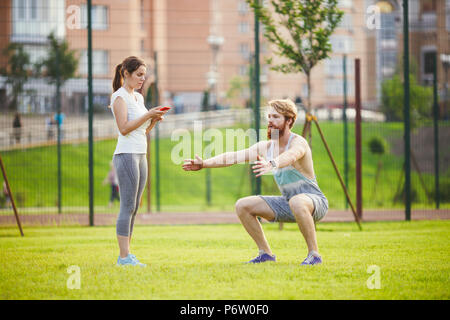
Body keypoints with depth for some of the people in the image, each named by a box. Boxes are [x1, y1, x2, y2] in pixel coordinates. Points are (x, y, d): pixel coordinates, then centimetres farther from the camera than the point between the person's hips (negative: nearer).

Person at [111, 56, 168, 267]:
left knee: (133, 207, 6)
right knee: (128, 206, -11)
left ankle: (126, 254, 8)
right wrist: (148, 114, -16)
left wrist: (154, 120, 3)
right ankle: (124, 256, -12)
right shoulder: (120, 97, -6)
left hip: (140, 155, 9)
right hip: (126, 155, -9)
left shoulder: (138, 97, 19)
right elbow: (124, 128, -15)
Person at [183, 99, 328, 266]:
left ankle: (314, 254, -28)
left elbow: (290, 156, -46)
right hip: (288, 201, 8)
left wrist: (271, 165, -67)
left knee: (297, 202, -43)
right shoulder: (266, 147, 2)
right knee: (242, 206, -2)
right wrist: (204, 163, -19)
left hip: (315, 202, -8)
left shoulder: (298, 142, -21)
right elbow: (234, 156, -6)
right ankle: (265, 253, 8)